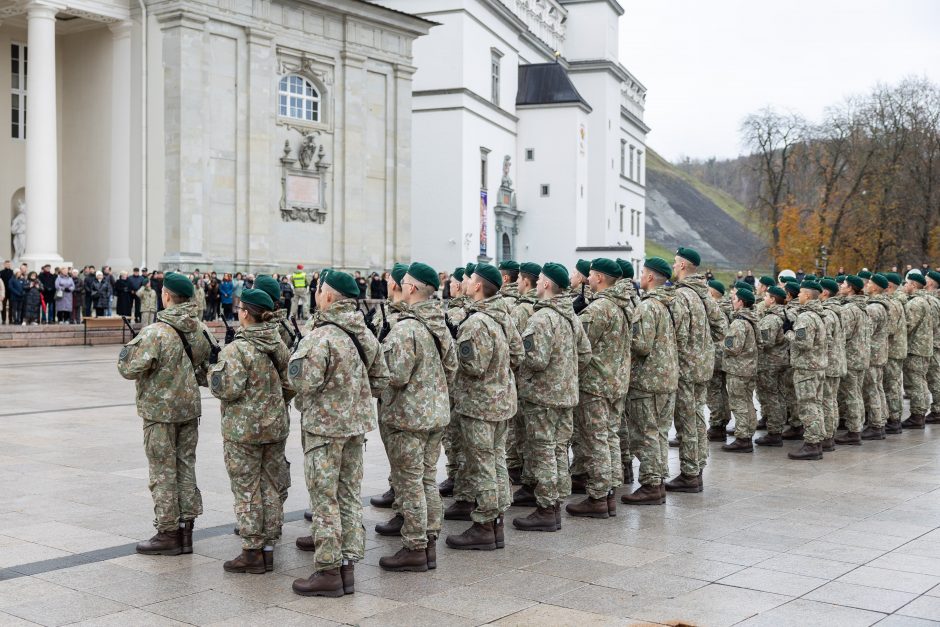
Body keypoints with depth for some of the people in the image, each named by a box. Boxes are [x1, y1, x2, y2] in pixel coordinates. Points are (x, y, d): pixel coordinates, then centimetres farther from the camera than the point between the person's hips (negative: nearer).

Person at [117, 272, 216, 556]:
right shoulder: (201, 330, 2)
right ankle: (185, 530, 19)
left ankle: (168, 533, 9)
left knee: (163, 473, 3)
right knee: (186, 468, 13)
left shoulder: (155, 332, -19)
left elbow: (129, 369, -18)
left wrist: (130, 345, 0)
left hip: (160, 412, -6)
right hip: (190, 409, 6)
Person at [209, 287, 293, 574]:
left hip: (243, 430, -6)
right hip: (276, 428, 6)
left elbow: (228, 389, -21)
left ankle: (252, 552, 7)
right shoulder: (280, 346, 5)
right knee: (271, 489, 12)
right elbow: (290, 386, 8)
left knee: (247, 491, 2)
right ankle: (268, 549, 19)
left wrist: (213, 373, -2)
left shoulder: (236, 349, -16)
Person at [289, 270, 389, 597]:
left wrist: (297, 355, -6)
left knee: (324, 499, 1)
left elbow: (304, 383, -23)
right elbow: (381, 379, 12)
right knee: (350, 497, 13)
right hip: (357, 423, 8)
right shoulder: (365, 334, 6)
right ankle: (348, 565, 19)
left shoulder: (321, 336, -19)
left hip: (324, 426, -7)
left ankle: (328, 572, 6)